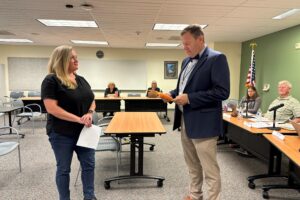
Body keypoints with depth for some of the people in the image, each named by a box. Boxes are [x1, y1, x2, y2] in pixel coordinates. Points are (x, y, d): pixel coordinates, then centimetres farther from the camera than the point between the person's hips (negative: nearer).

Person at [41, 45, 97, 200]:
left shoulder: (81, 80, 9)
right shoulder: (51, 80, -11)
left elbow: (91, 100, 11)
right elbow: (51, 108, -20)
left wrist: (89, 113, -11)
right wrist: (78, 119, -25)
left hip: (84, 131, 6)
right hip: (62, 133, -6)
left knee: (89, 164, 11)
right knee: (64, 168, 9)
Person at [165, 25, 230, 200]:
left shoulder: (216, 58, -12)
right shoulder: (187, 61, 14)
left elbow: (223, 92, -20)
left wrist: (189, 98, -21)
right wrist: (172, 94, 3)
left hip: (203, 124, -8)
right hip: (185, 121, 8)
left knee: (210, 169, 3)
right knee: (193, 165, 20)